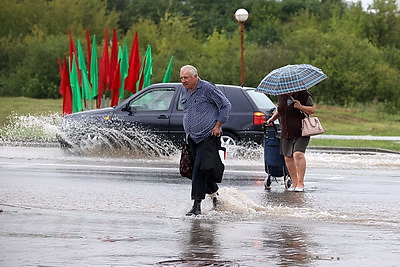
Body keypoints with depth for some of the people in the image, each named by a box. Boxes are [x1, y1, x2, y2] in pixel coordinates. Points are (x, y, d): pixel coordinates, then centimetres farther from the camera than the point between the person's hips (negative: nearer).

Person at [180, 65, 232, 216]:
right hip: (192, 138, 8)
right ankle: (215, 194, 30)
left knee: (199, 169, -15)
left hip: (207, 137, -8)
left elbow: (226, 105, -7)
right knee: (201, 169, 10)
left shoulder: (208, 88, -11)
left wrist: (218, 126, -10)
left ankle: (197, 205, -15)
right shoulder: (185, 92, 12)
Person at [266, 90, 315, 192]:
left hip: (301, 132, -6)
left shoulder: (304, 95, -6)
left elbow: (312, 109, -3)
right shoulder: (282, 96, 10)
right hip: (286, 133, 6)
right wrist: (272, 118, 15)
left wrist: (301, 107, -18)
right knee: (288, 157, 4)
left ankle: (300, 182, -16)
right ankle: (294, 182, 14)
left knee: (298, 154, -21)